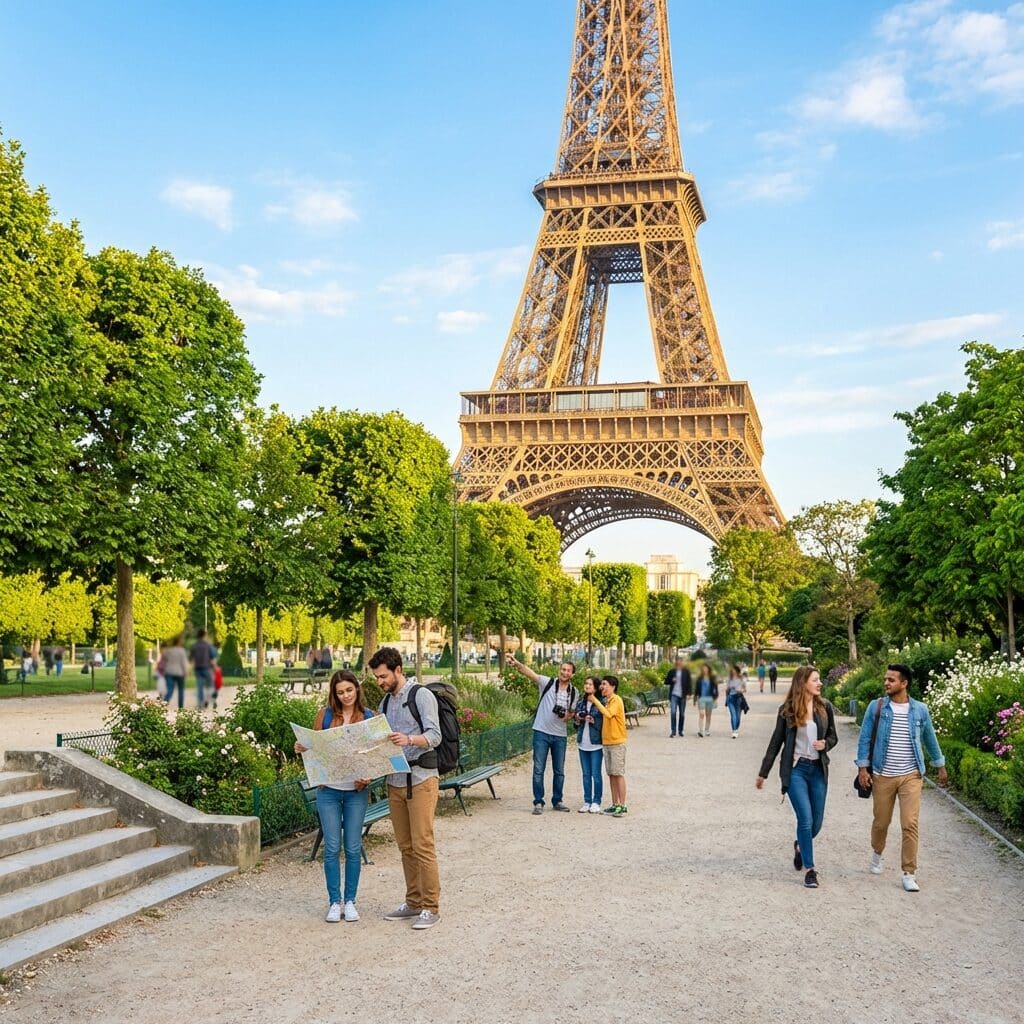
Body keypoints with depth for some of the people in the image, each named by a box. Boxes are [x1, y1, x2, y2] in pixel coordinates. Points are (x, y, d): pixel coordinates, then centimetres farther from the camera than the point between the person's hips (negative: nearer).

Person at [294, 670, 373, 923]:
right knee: (332, 847, 1)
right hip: (328, 790, 0)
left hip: (356, 791, 0)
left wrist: (368, 777, -13)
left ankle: (350, 901, 15)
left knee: (353, 847, 3)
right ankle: (334, 902, 11)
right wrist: (301, 749, -12)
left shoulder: (369, 717, 2)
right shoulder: (325, 714, 2)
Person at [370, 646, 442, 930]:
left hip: (420, 779, -7)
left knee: (423, 845, -6)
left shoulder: (422, 696, -7)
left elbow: (434, 735, -16)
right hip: (394, 780, 7)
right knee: (405, 846, 11)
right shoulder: (386, 702, 16)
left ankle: (431, 907, 0)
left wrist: (409, 740, -33)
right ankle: (413, 902, 19)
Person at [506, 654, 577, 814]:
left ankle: (557, 801, 24)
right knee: (538, 769, -2)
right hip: (541, 733, -3)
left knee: (559, 771, 11)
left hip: (560, 735, 3)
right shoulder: (548, 683, -6)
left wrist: (566, 715, -9)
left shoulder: (574, 692, 5)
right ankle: (538, 802, 5)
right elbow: (530, 673, -21)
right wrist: (516, 663, -40)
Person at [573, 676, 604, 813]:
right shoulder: (580, 702, 10)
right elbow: (575, 718, 19)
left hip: (596, 744, -5)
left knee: (596, 774, -1)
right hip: (583, 743, 5)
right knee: (586, 774, 11)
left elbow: (604, 722, -8)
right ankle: (587, 801, 18)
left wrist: (593, 721, -20)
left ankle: (596, 802, 9)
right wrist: (577, 718, -2)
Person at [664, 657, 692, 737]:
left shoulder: (686, 671, 4)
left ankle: (680, 730, 19)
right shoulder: (672, 671, 7)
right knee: (673, 712, -12)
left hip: (682, 695, 0)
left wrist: (688, 694, -5)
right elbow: (666, 682, 12)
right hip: (674, 694, 0)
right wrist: (672, 680, -9)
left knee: (682, 714, 7)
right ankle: (673, 731, -11)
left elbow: (689, 683, 4)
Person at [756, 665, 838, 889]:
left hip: (818, 769, 3)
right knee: (805, 819, -10)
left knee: (816, 822, 8)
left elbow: (833, 737, 13)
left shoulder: (825, 708, 3)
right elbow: (776, 742, 3)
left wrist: (825, 744, -11)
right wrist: (763, 773, 7)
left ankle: (800, 846, 40)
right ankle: (810, 870, 2)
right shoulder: (787, 710, -4)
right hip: (796, 769, -3)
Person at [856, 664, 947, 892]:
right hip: (883, 776, 0)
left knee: (910, 825, -8)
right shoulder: (876, 707, -2)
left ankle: (909, 874, 0)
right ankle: (877, 853, 42)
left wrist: (940, 766, 21)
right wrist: (863, 768, -7)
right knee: (881, 822, 12)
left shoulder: (920, 710, 1)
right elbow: (865, 738, 0)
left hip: (911, 776, 0)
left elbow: (930, 739, 15)